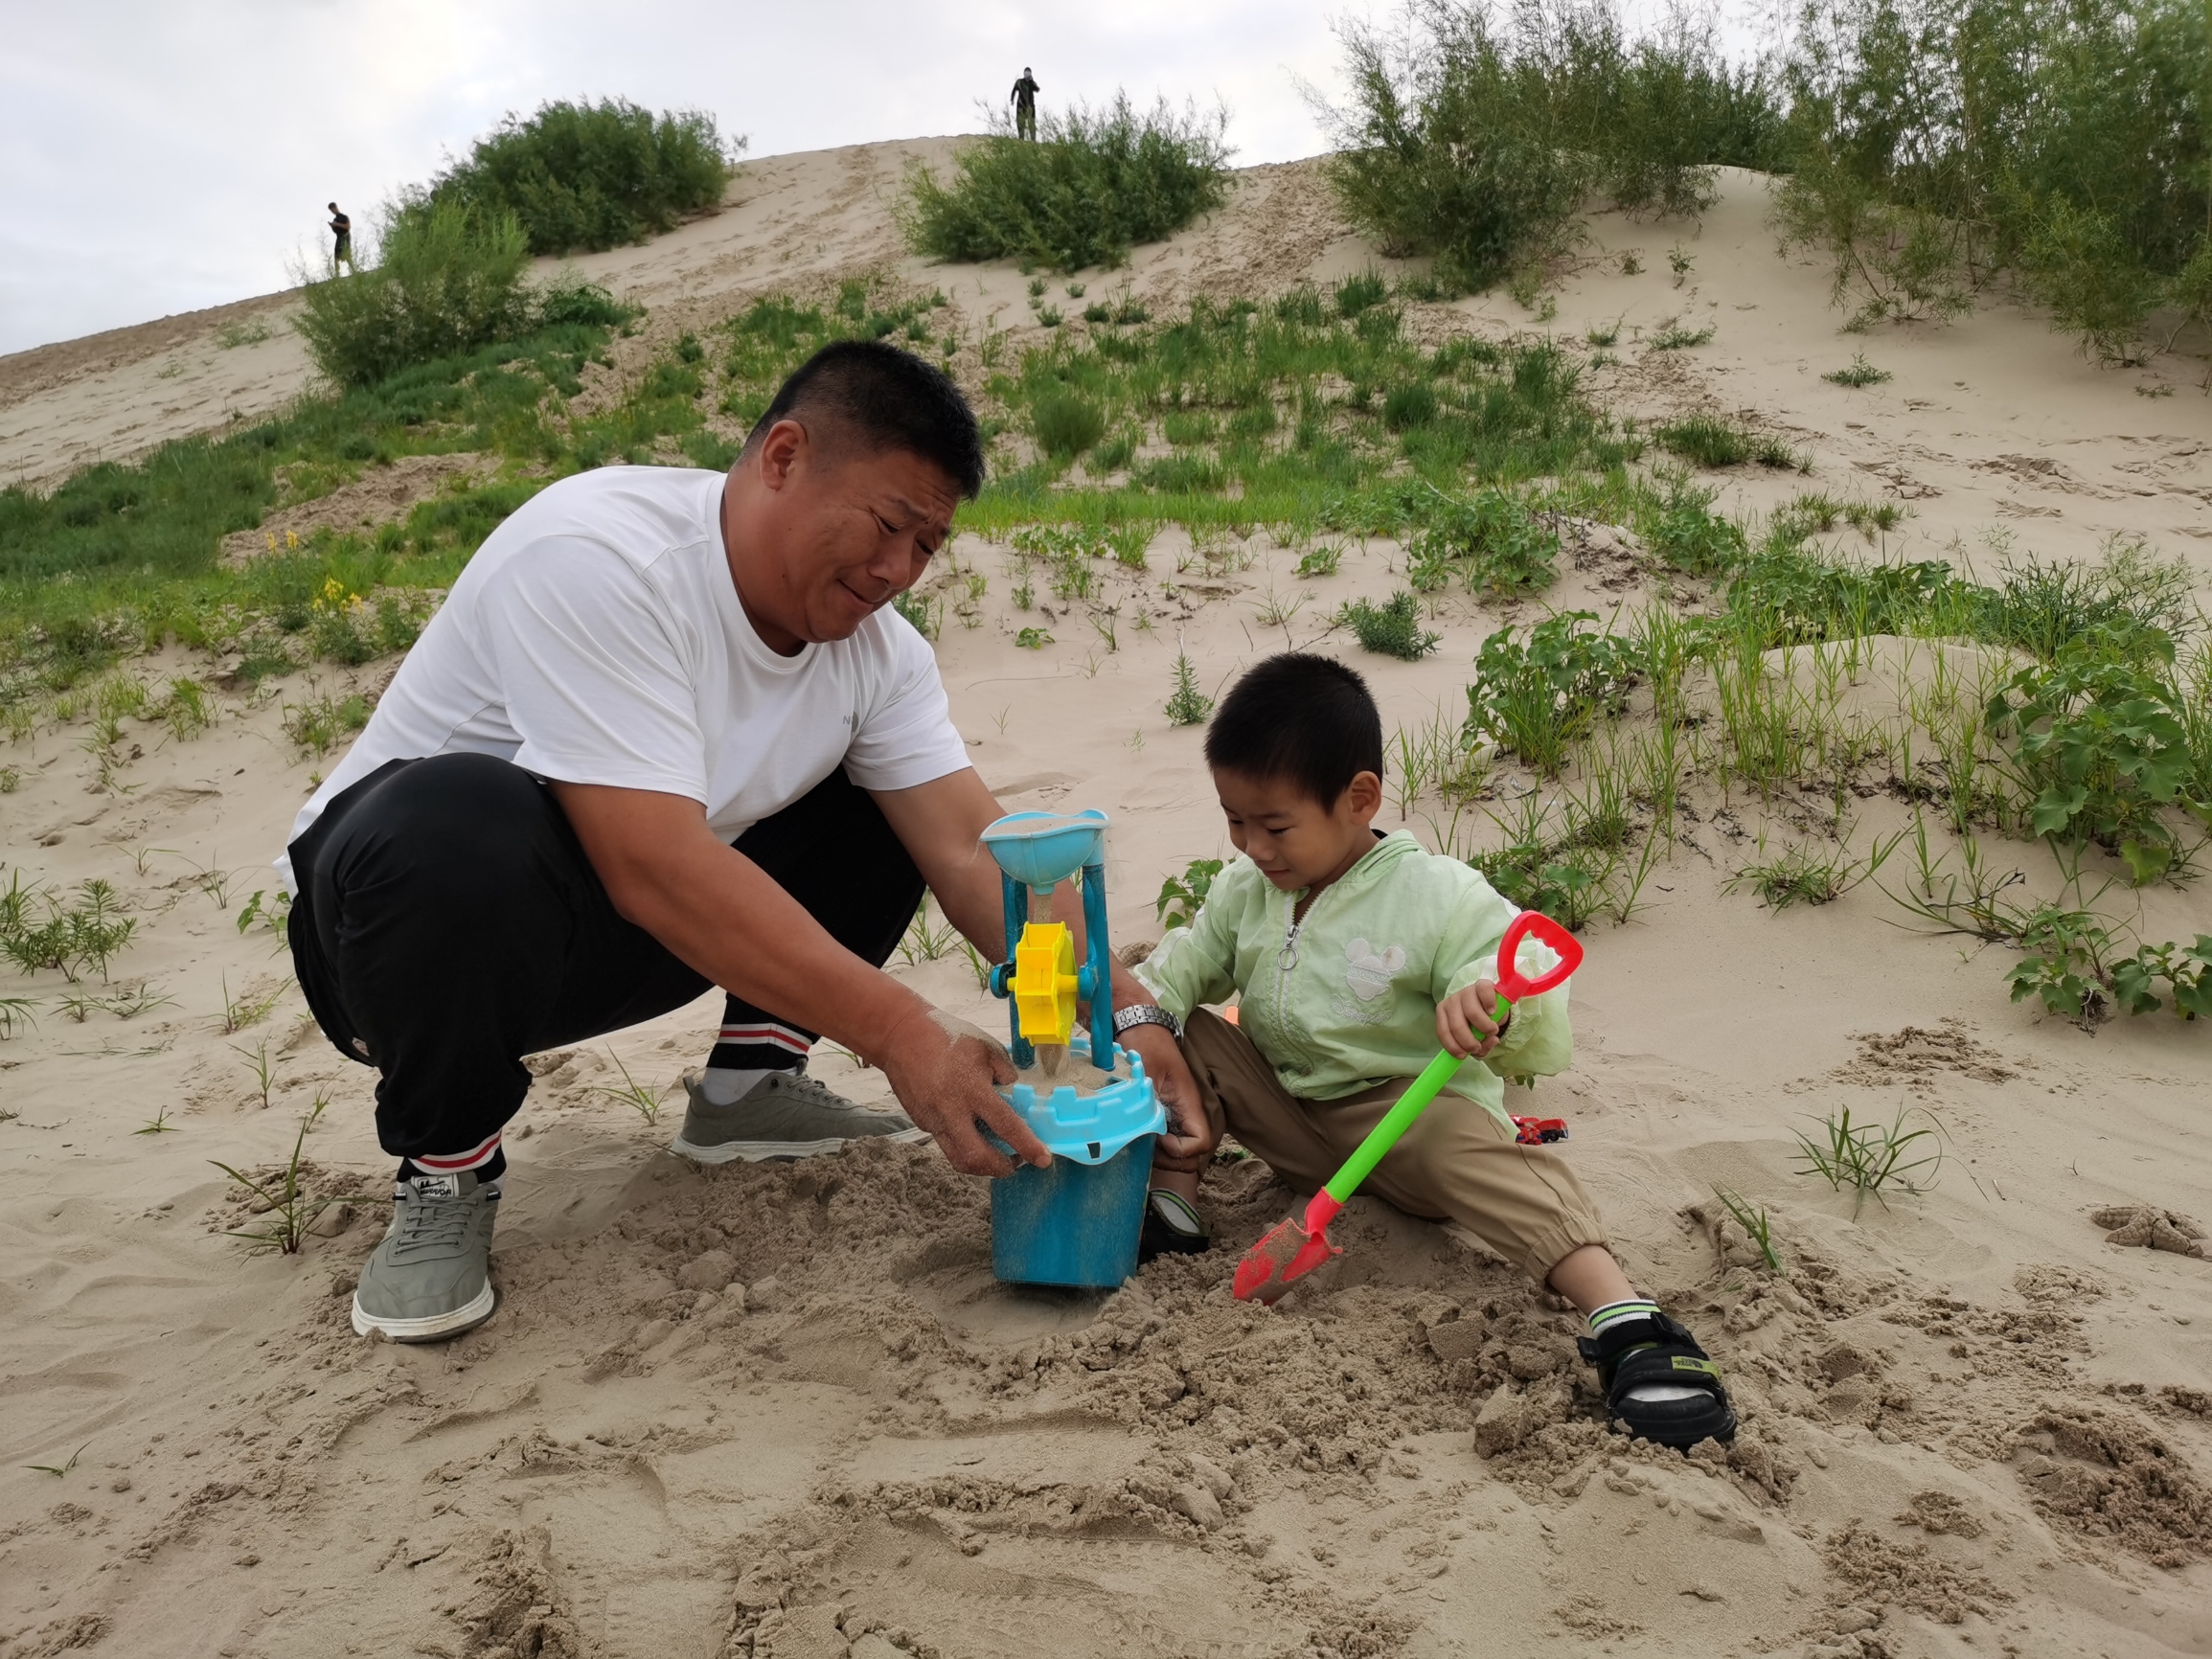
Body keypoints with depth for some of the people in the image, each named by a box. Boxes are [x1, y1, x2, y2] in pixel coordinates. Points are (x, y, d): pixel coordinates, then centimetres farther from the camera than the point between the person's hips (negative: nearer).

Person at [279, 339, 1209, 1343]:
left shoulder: (876, 646, -7)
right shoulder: (595, 555, -29)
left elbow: (974, 853, -12)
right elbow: (655, 872, -37)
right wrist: (901, 1035, -38)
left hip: (614, 948, 6)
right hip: (399, 893, -6)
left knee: (891, 802, -1)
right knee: (456, 822, -40)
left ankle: (746, 1084, 8)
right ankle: (445, 1168, -13)